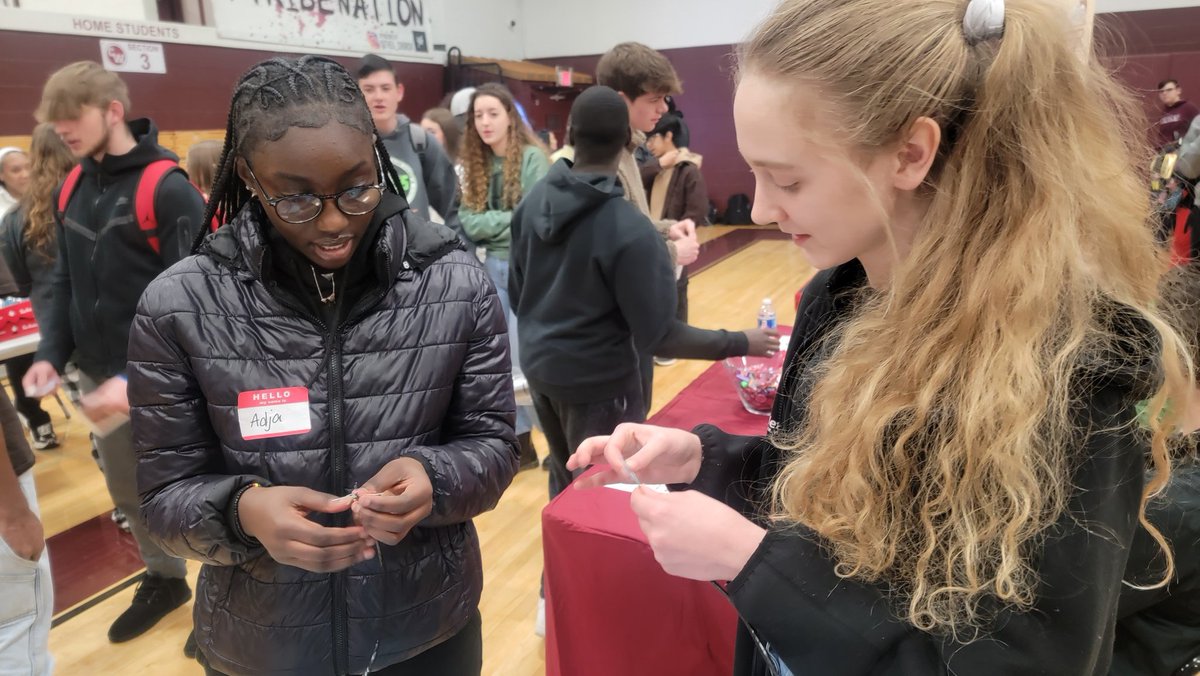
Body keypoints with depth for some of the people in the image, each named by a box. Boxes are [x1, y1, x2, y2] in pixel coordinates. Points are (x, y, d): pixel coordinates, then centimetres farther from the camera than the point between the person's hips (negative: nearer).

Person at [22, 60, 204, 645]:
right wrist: (51, 354, -1)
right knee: (129, 494, 20)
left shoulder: (169, 190, -15)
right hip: (99, 378, 7)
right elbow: (64, 283, 14)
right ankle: (164, 580, 42)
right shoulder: (71, 192, 8)